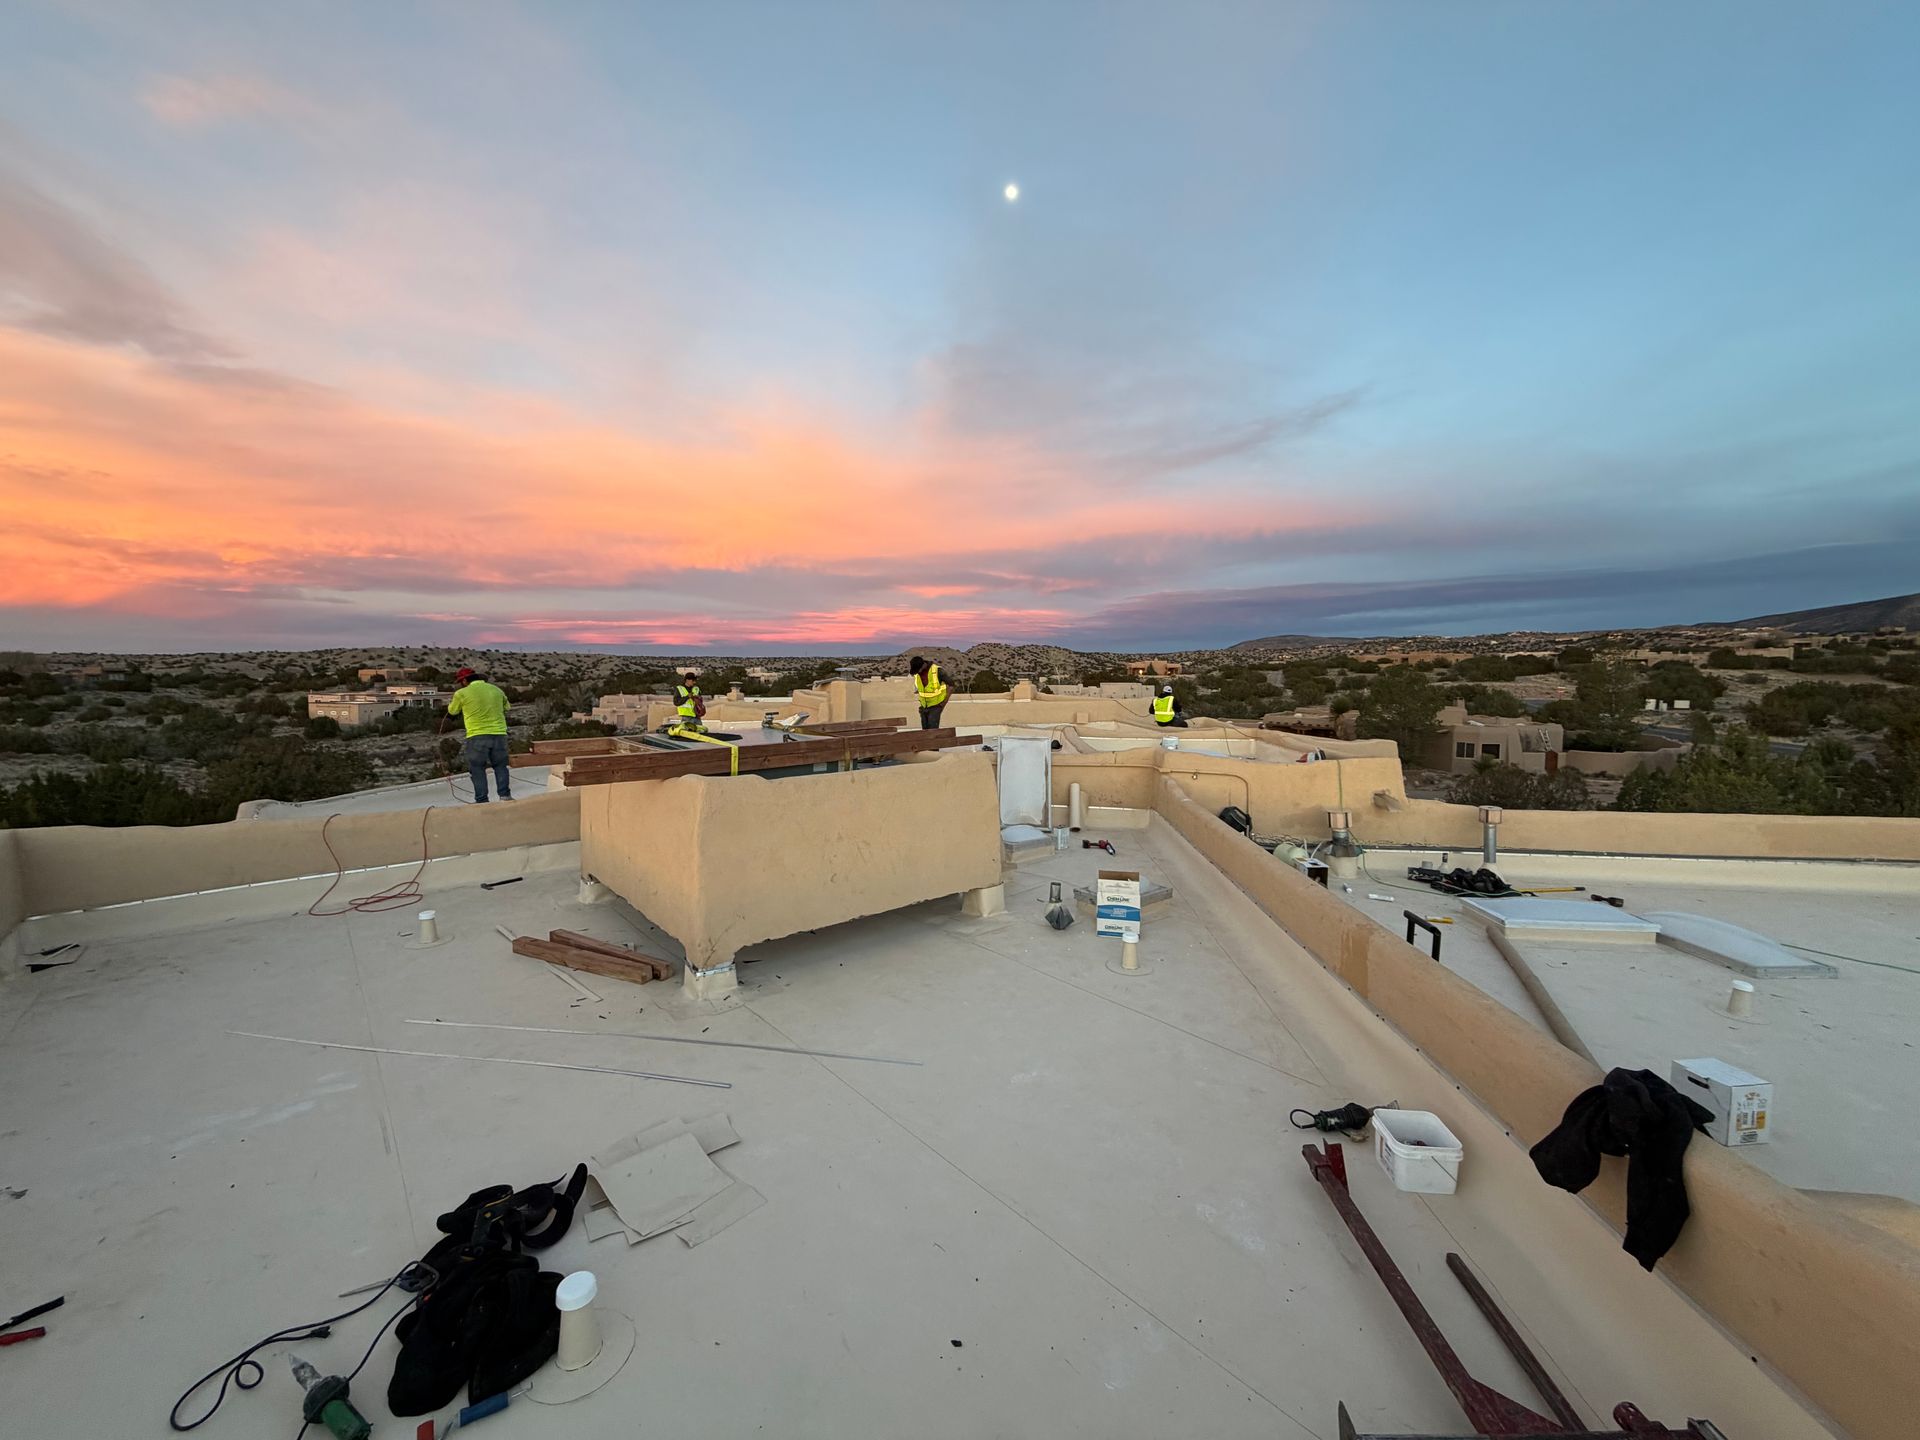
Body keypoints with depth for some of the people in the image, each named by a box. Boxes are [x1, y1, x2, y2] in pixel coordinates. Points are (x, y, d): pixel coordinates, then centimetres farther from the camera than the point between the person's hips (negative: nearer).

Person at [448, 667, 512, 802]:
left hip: (477, 736, -3)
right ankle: (505, 795, 6)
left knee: (477, 768, 7)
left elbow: (453, 711, 16)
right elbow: (506, 706, 26)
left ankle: (482, 800, 5)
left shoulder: (462, 693, -2)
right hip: (499, 734, 3)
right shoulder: (497, 690, 9)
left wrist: (450, 704, 35)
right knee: (500, 766, 14)